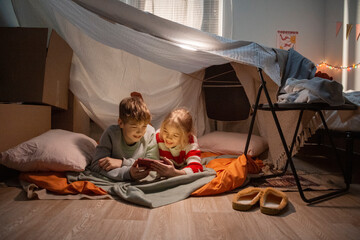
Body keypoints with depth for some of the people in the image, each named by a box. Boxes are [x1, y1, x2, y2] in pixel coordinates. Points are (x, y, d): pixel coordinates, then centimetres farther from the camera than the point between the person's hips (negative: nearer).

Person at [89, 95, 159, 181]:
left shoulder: (150, 133, -12)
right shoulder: (111, 133, -18)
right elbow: (96, 165, -24)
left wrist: (122, 162, -22)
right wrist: (128, 173, -39)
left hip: (139, 183, 2)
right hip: (113, 181, -2)